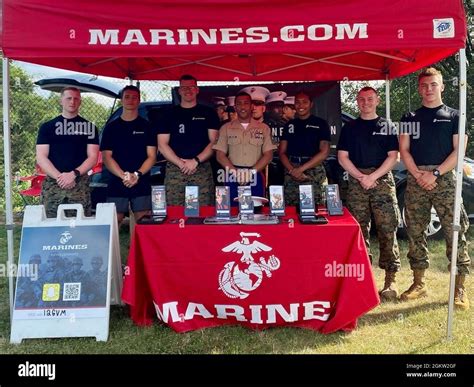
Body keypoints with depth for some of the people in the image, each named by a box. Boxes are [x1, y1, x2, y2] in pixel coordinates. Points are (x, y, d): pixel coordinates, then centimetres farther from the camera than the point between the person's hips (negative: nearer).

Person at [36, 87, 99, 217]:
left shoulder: (89, 127, 10)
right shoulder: (47, 127, 11)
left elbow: (93, 157, 3)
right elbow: (41, 157, 4)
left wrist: (74, 174, -12)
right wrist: (59, 176, -12)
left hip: (80, 185, 0)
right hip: (52, 184, 1)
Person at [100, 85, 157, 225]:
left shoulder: (146, 126, 10)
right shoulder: (111, 127, 11)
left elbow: (151, 156, 4)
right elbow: (106, 157, 4)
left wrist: (137, 175, -12)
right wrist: (123, 175, -13)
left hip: (142, 185, 0)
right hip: (116, 185, 0)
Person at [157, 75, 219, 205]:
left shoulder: (208, 113, 12)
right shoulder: (170, 115, 13)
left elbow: (214, 142, 4)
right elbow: (162, 145, 6)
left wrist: (196, 160, -10)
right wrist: (180, 163, -7)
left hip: (202, 169, 0)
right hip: (174, 170, 1)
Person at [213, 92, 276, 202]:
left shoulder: (263, 128, 9)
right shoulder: (226, 128, 9)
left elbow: (268, 155, 3)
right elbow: (220, 155, 4)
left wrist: (251, 172, -11)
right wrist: (236, 172, -11)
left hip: (255, 178, 0)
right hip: (232, 178, 0)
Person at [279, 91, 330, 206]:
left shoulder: (321, 124, 6)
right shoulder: (289, 125, 16)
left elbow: (324, 152, -3)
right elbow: (282, 152, 11)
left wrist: (301, 169, -10)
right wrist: (292, 170, -7)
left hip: (314, 172, -3)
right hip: (291, 172, 3)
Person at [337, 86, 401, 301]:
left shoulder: (387, 126, 12)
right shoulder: (349, 128, 15)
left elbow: (393, 156, 4)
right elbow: (342, 157, 7)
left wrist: (373, 176, -10)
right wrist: (360, 176, -6)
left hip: (383, 180, -1)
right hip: (356, 181, 1)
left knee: (388, 230, -7)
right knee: (359, 231, 1)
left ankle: (391, 279, -4)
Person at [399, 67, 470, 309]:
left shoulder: (454, 116, 9)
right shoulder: (409, 118, 15)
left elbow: (458, 151, 0)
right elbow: (404, 150, 7)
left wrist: (435, 173, -11)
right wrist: (418, 175, -8)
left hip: (444, 178, -2)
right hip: (416, 179, 2)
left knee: (455, 232, -7)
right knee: (415, 232, 4)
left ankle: (459, 288, 0)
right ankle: (418, 284, 15)